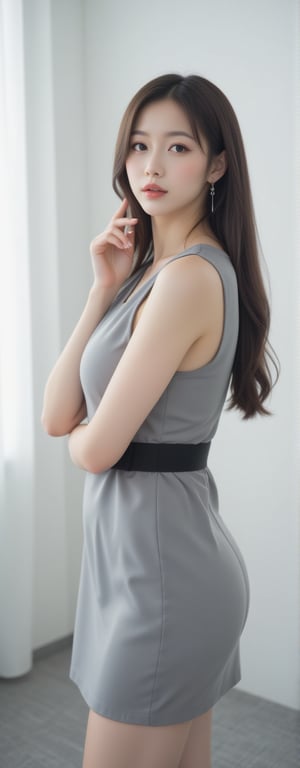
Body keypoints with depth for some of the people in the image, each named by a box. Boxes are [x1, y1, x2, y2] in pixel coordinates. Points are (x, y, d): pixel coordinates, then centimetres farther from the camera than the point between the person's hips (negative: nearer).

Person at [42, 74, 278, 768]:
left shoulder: (190, 276, -19)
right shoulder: (153, 268, 10)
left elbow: (95, 447, -19)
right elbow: (56, 414, 3)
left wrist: (80, 434, 4)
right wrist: (106, 287, -3)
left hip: (158, 559, -9)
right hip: (173, 547, 9)